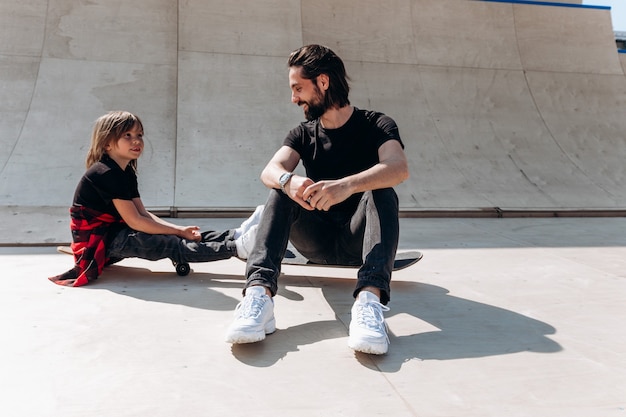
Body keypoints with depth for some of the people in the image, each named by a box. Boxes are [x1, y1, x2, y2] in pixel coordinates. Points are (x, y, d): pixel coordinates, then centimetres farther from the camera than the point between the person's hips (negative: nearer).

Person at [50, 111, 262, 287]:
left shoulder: (127, 172, 10)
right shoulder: (106, 174, -20)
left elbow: (143, 213, 3)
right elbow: (134, 221, -23)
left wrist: (180, 229, -11)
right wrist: (178, 231, -20)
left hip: (115, 232, 9)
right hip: (98, 239, -9)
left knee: (186, 237, -6)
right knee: (172, 245, -24)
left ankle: (236, 234, -10)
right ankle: (237, 247, -32)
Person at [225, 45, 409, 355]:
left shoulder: (376, 125, -3)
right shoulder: (303, 134, 8)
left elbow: (399, 168, -26)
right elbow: (270, 171, -13)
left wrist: (347, 185, -45)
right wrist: (289, 181, -38)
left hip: (359, 238, -2)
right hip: (317, 242, 3)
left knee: (381, 192, -28)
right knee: (281, 190, -20)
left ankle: (370, 297, -47)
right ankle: (260, 290, -38)